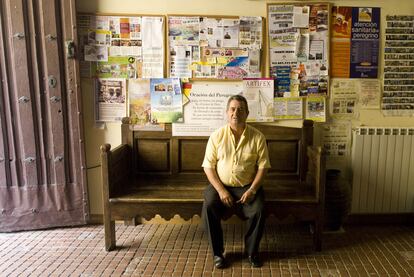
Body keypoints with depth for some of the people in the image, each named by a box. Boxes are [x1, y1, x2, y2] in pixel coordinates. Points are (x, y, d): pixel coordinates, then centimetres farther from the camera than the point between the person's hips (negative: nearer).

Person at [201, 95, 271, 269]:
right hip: (220, 185, 0)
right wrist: (221, 190, -16)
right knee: (208, 207, -27)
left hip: (247, 186, 0)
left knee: (259, 209, -26)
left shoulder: (258, 137, -4)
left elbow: (263, 166, -3)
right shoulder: (217, 136, -4)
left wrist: (252, 190, -16)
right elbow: (208, 166, -4)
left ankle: (252, 251, 0)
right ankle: (217, 252, -6)